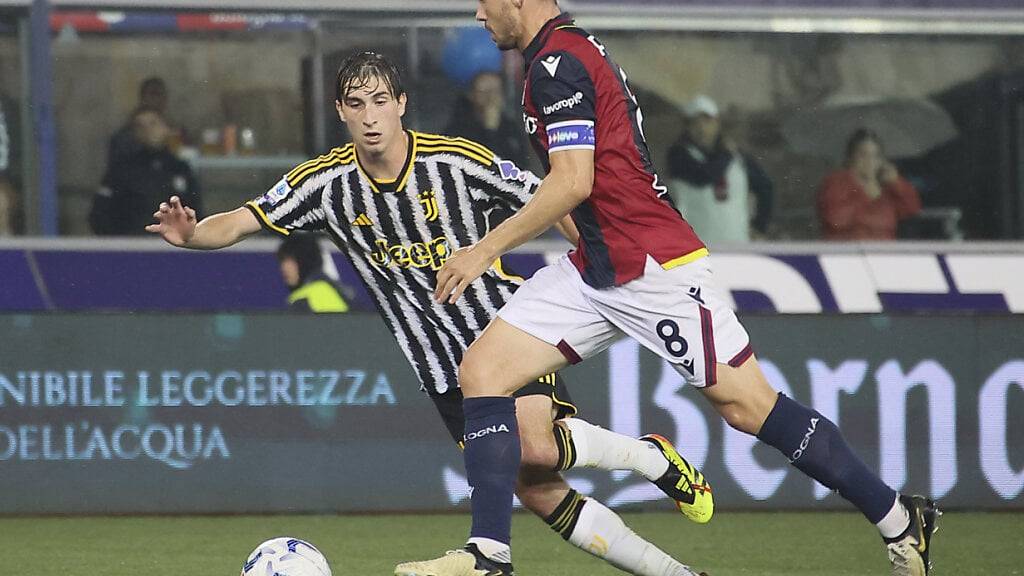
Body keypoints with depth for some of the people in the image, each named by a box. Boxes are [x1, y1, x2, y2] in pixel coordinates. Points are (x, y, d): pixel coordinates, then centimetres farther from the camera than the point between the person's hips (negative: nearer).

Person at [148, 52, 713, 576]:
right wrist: (191, 233, -28)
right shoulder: (324, 183, -5)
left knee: (535, 452, -28)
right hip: (443, 367, 3)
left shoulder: (458, 160, -13)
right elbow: (241, 222, -7)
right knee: (534, 491, -3)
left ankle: (649, 454, 1)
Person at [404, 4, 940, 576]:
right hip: (595, 271, 10)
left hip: (654, 266, -10)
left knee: (749, 405, -6)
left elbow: (573, 183, -21)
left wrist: (487, 249, -16)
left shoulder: (558, 62, -14)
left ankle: (899, 521, 4)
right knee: (482, 371, -2)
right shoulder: (574, 51, 17)